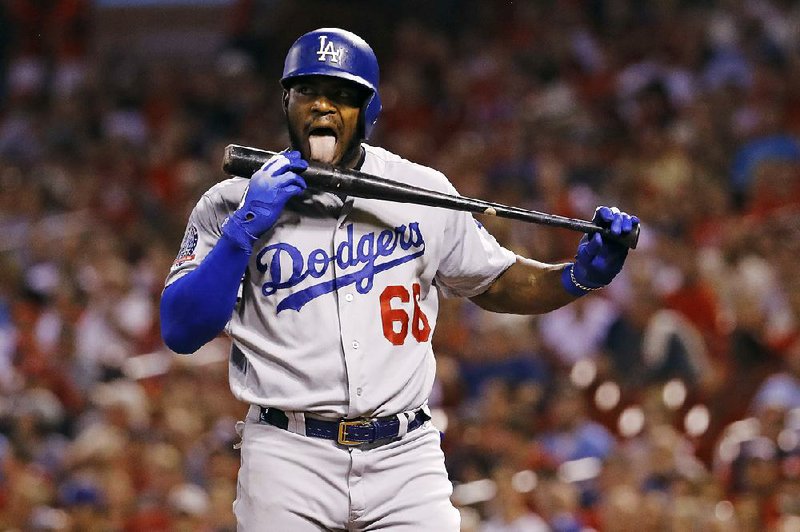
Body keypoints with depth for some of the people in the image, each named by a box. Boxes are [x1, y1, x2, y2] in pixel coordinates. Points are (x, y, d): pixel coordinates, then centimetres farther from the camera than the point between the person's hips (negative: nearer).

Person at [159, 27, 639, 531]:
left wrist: (582, 274, 1)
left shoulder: (423, 192, 8)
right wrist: (244, 229, -14)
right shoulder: (234, 203, 2)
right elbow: (180, 332, -6)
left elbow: (496, 282, 18)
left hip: (406, 454, 1)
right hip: (288, 457, -1)